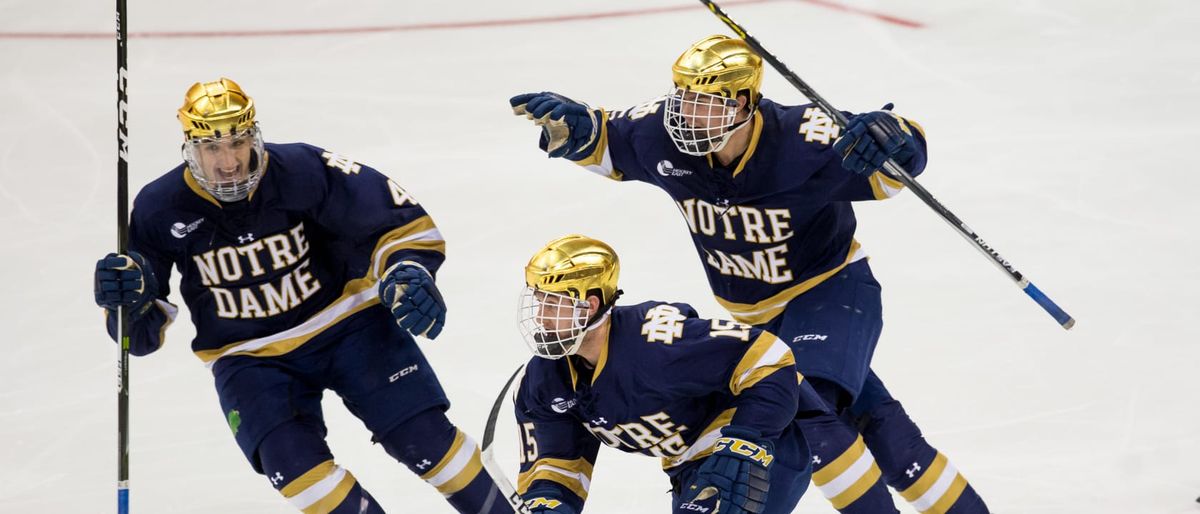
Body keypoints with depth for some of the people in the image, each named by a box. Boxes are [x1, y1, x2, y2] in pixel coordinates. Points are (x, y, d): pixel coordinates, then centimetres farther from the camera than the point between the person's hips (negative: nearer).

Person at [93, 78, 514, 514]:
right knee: (289, 458, -24)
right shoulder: (161, 209, -12)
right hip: (249, 358, 1)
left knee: (421, 435, -11)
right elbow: (141, 331, -2)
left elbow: (400, 218, -11)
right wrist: (129, 296, -24)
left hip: (346, 323, -1)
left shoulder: (302, 171, -20)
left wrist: (409, 273, -28)